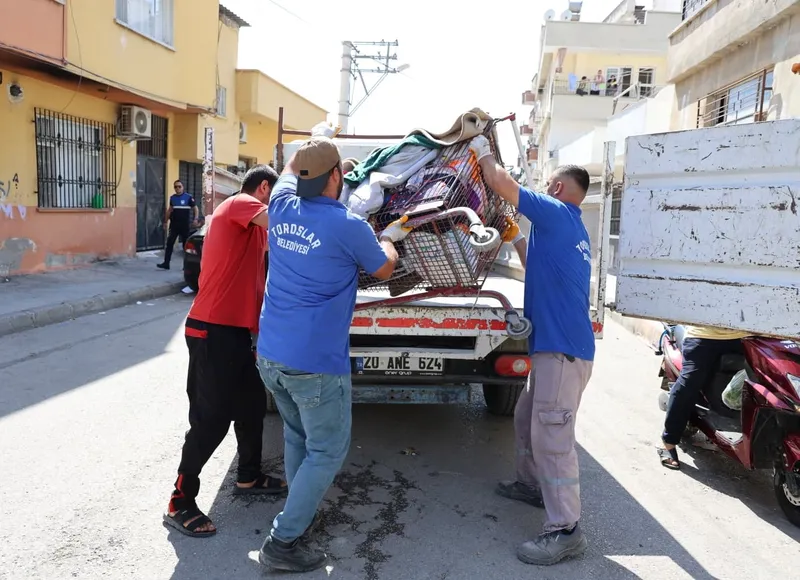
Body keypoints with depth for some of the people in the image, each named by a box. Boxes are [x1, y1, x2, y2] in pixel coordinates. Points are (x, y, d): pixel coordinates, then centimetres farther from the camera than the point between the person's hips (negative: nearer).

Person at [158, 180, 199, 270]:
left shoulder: (188, 197, -4)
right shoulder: (172, 197, 9)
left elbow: (195, 208, -1)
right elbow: (170, 210, 20)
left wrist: (195, 219, -15)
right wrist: (166, 221, 18)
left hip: (185, 225, -3)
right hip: (174, 225, 4)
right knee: (169, 243, -2)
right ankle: (166, 263, -2)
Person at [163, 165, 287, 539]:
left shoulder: (253, 227, 20)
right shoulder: (239, 204, -10)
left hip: (235, 330, 10)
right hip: (213, 331, -10)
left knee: (252, 404, 19)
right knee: (211, 418, -4)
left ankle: (248, 477, 37)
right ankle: (180, 504, 9)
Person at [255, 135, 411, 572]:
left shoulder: (282, 209, 3)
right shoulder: (348, 227, -14)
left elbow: (291, 168, 27)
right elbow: (384, 270, 6)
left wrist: (314, 154, 43)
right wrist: (390, 237, 24)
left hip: (270, 354, 7)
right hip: (315, 362, -7)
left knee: (297, 438, 24)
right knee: (327, 451, 8)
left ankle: (301, 516, 37)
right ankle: (283, 542, 11)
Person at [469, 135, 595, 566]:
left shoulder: (557, 213, -8)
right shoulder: (572, 230, 20)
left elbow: (500, 182, -12)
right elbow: (539, 267, 34)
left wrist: (483, 152, 6)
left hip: (563, 348, -10)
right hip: (554, 343, 10)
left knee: (551, 435, -9)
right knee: (526, 419, 22)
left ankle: (565, 530, -3)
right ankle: (531, 484, 38)